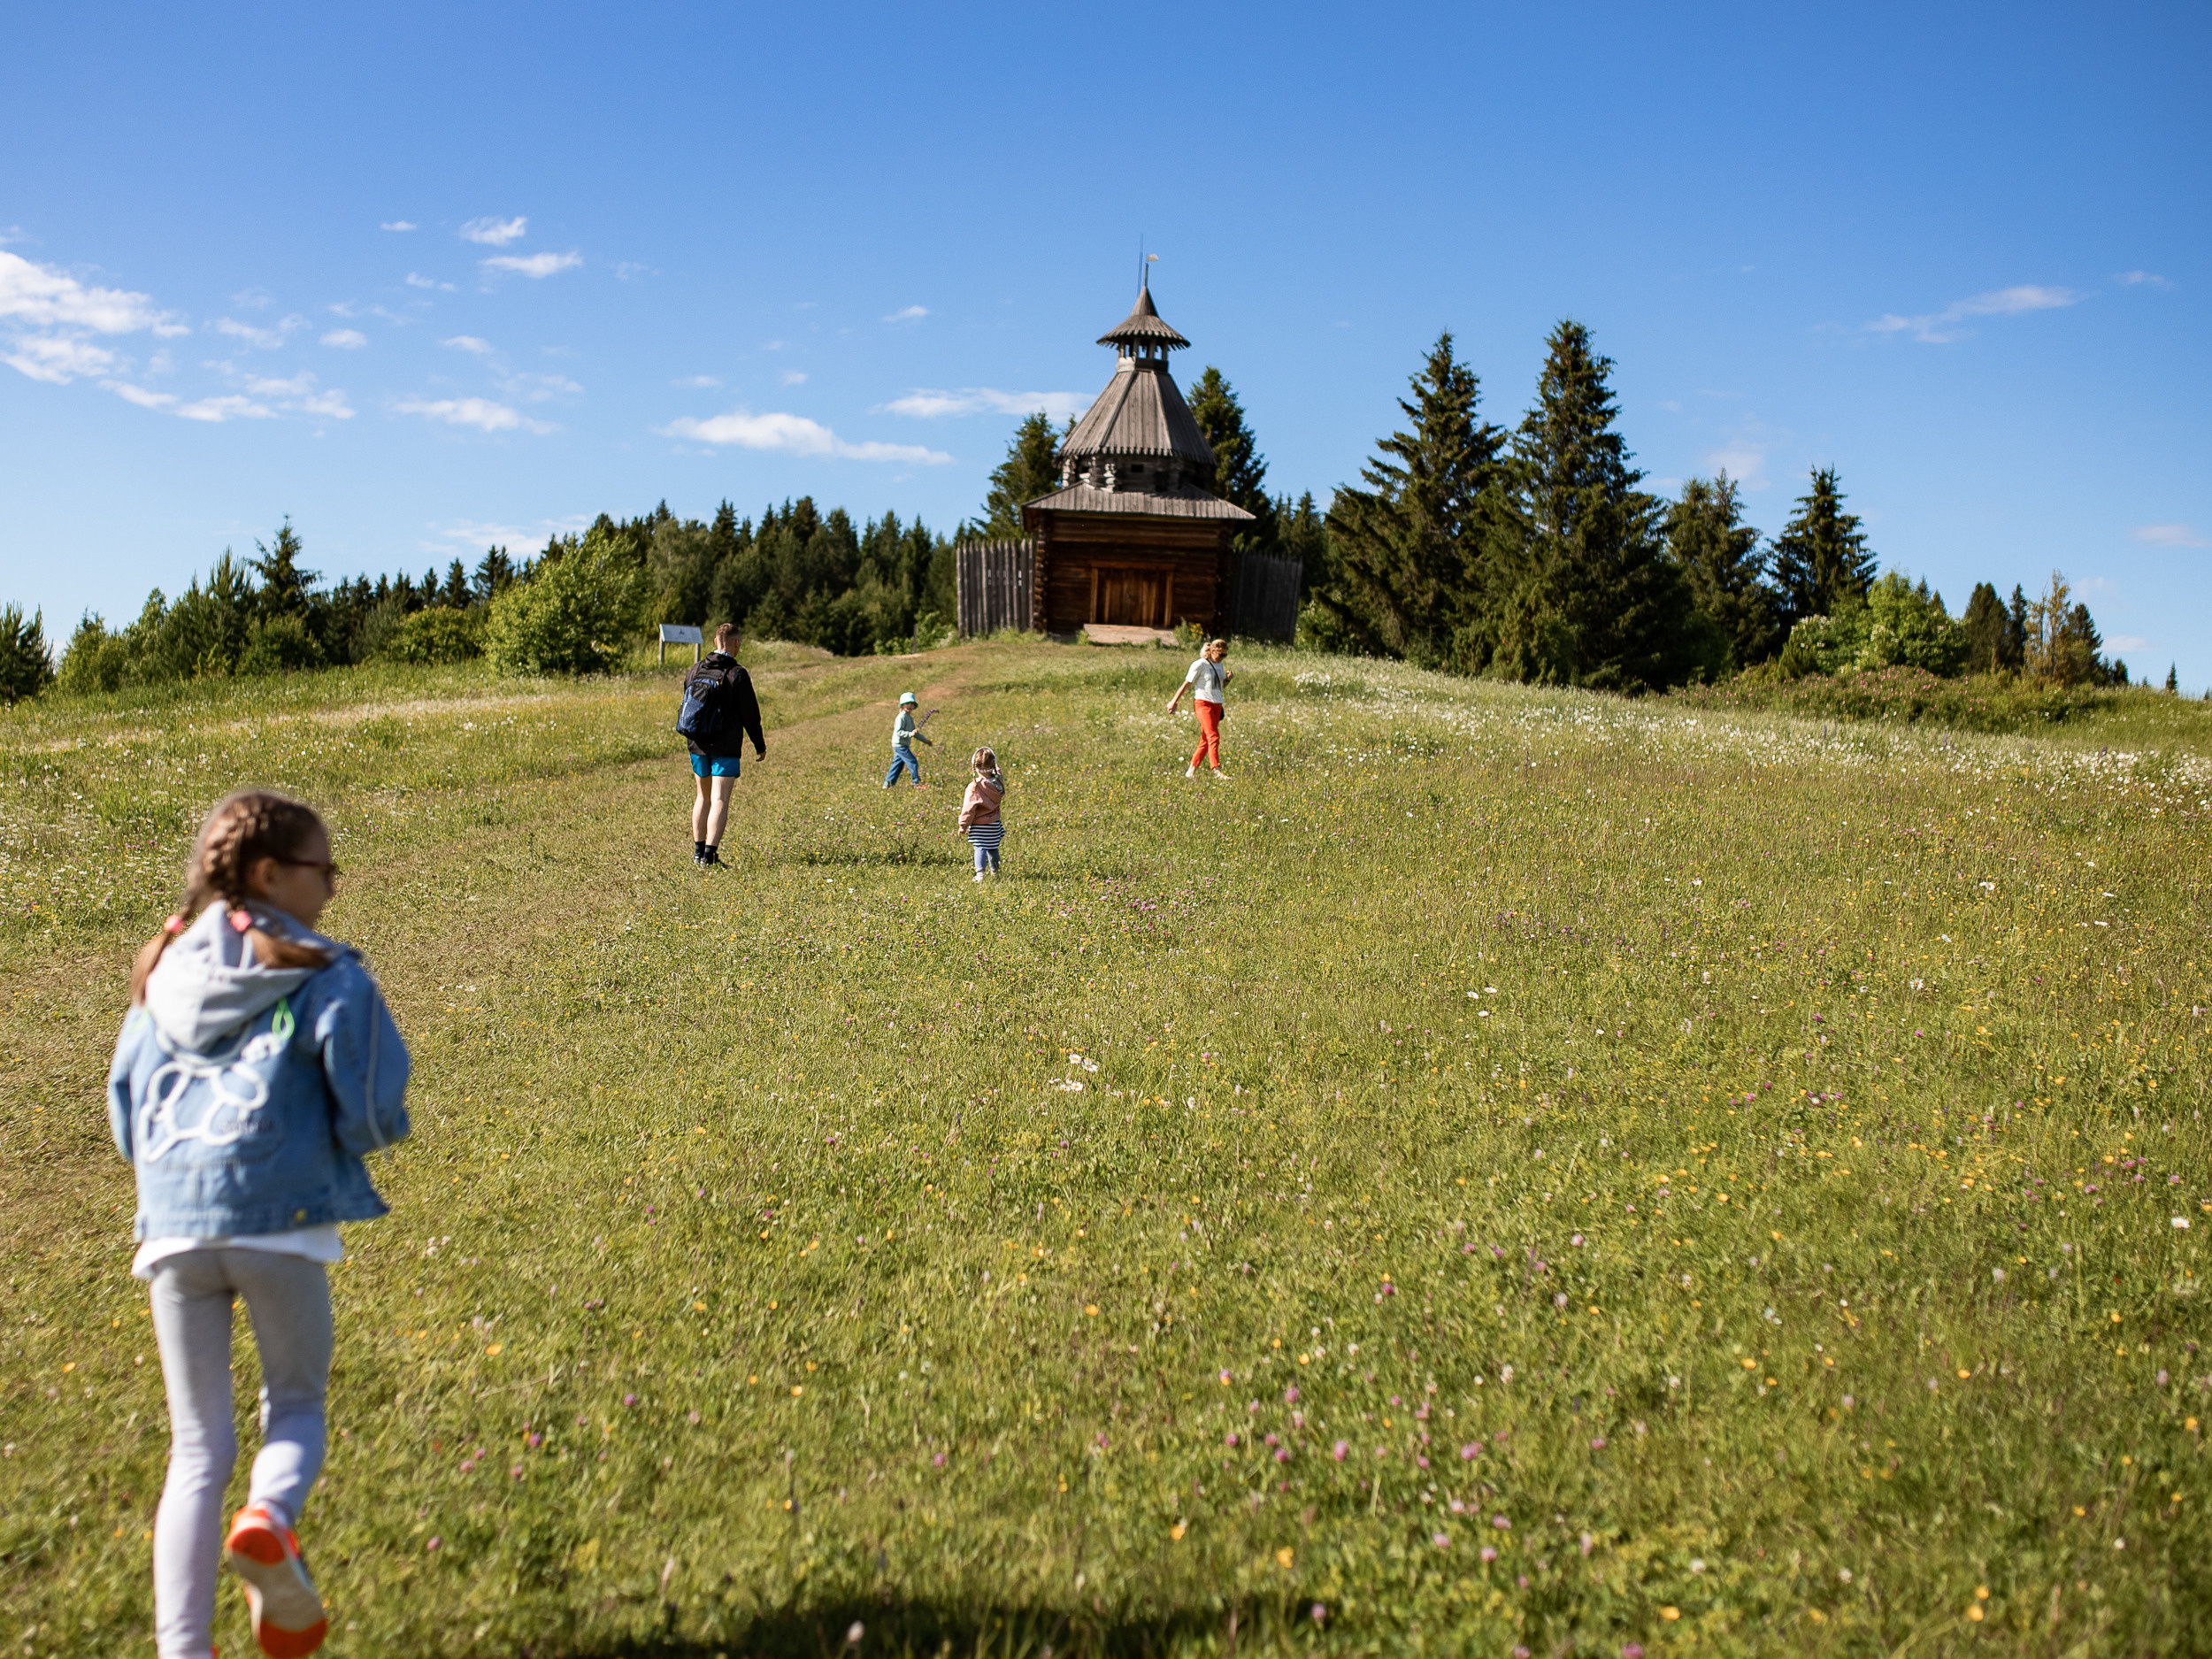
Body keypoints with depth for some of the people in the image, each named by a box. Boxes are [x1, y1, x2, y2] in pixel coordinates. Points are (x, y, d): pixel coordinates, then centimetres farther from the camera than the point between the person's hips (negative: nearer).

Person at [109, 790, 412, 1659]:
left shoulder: (162, 977, 14)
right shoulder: (324, 978, -3)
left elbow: (125, 1115, 19)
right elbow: (373, 1112, -8)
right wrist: (334, 1139, 14)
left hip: (173, 1227, 4)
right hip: (282, 1219, -4)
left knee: (196, 1447, 12)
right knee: (296, 1404, 16)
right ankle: (269, 1521, -15)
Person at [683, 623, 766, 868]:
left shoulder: (695, 671, 6)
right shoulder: (737, 675, -12)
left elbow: (687, 707, 16)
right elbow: (750, 713, -8)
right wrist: (760, 746, 3)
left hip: (698, 745, 6)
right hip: (725, 747, -6)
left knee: (704, 796, 20)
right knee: (719, 801, -6)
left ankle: (698, 851, 25)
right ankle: (709, 855, -13)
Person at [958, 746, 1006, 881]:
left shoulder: (974, 787, -21)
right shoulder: (998, 782, -8)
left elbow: (969, 808, -15)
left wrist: (963, 824, -6)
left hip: (979, 825, -5)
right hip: (994, 823, 5)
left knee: (980, 848, -2)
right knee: (993, 848, 18)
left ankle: (980, 873, -13)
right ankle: (995, 871, 30)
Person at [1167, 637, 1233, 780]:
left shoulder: (1218, 665, 15)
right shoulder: (1200, 665, -8)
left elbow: (1223, 686, 26)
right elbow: (1186, 684, -4)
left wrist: (1228, 678, 3)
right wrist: (1174, 702, -1)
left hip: (1216, 705, 8)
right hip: (1203, 703, -8)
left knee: (1205, 741, 5)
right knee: (1213, 737, -19)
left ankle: (1191, 771, 13)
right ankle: (1217, 772, -26)